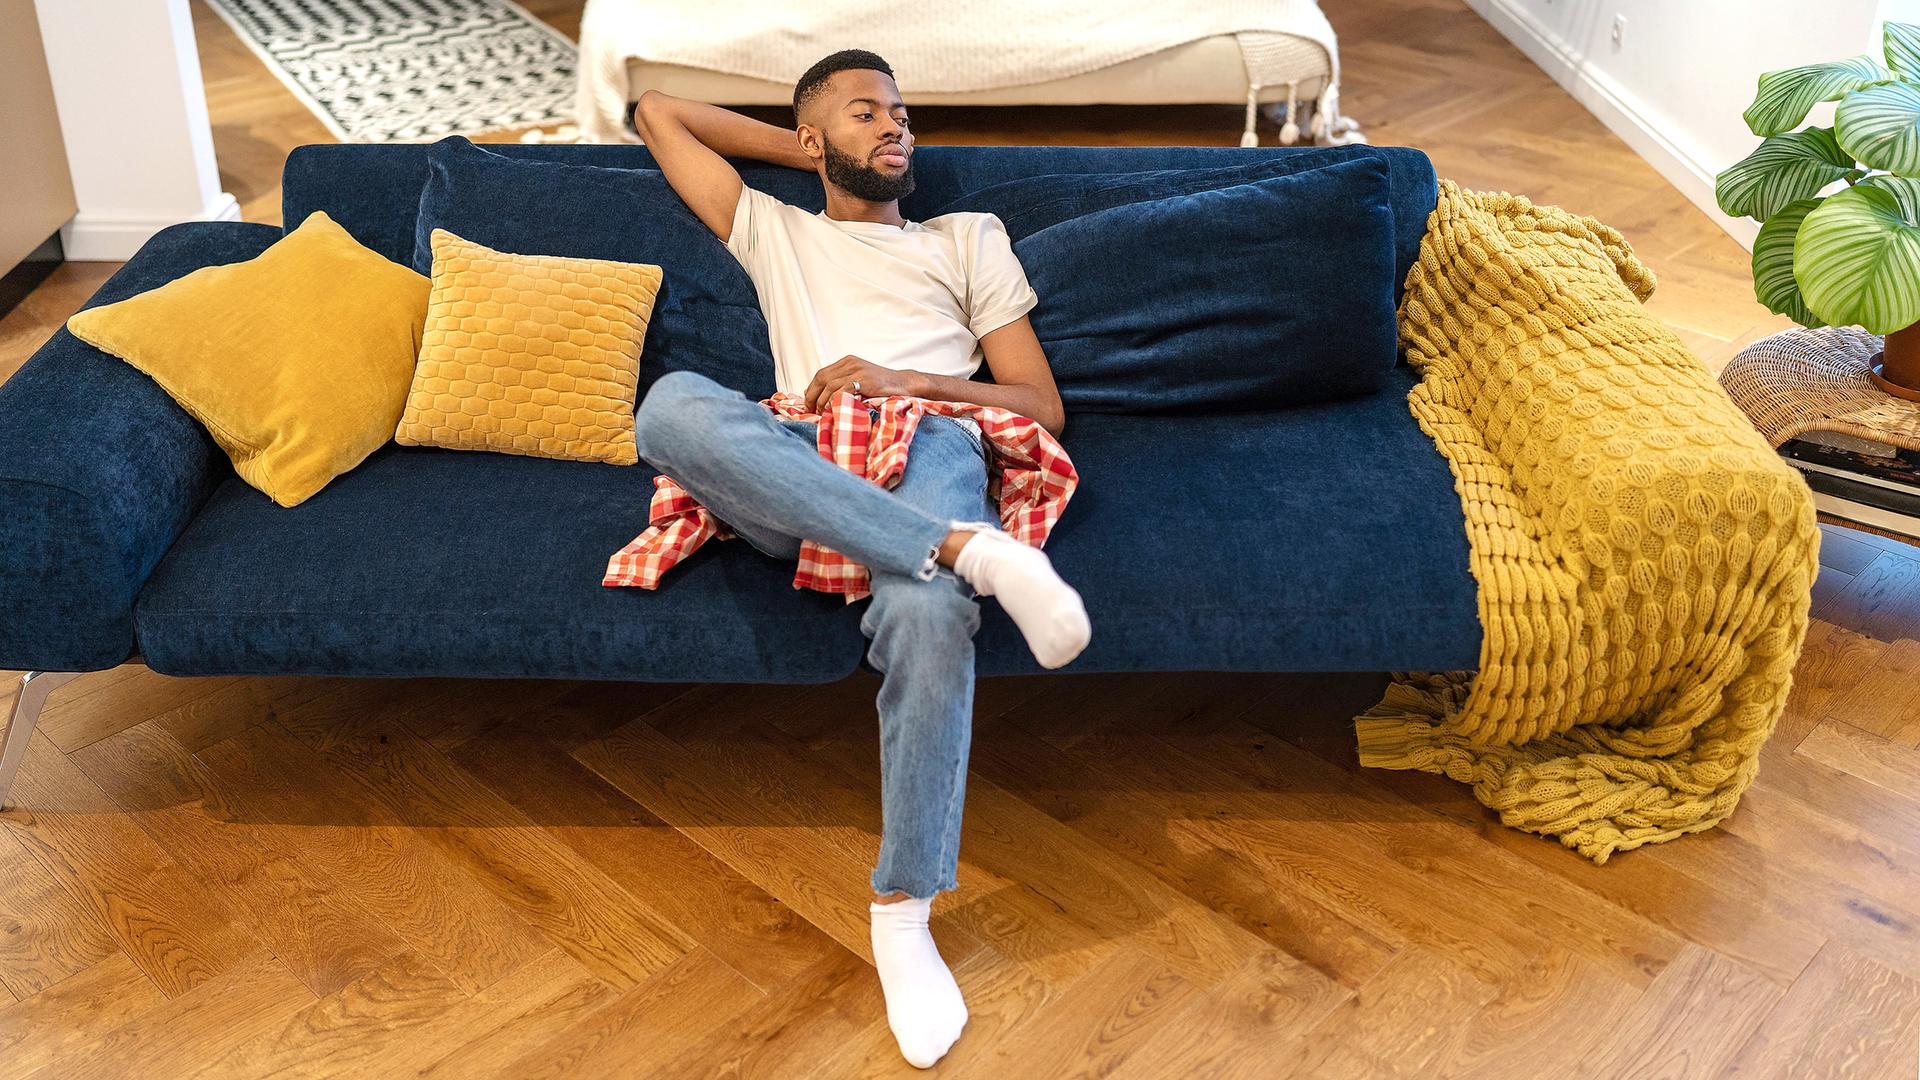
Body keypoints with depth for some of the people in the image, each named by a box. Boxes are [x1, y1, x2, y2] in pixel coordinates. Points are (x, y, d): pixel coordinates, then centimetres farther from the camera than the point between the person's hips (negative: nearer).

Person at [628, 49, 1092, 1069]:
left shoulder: (968, 238, 30)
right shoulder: (772, 231, 34)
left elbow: (1043, 408, 18)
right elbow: (657, 113, 42)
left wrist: (903, 380, 2)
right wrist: (805, 149, 37)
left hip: (930, 444, -1)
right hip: (800, 467, 2)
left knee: (929, 615, -39)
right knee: (672, 403, -35)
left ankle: (902, 916, -27)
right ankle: (975, 551, -42)